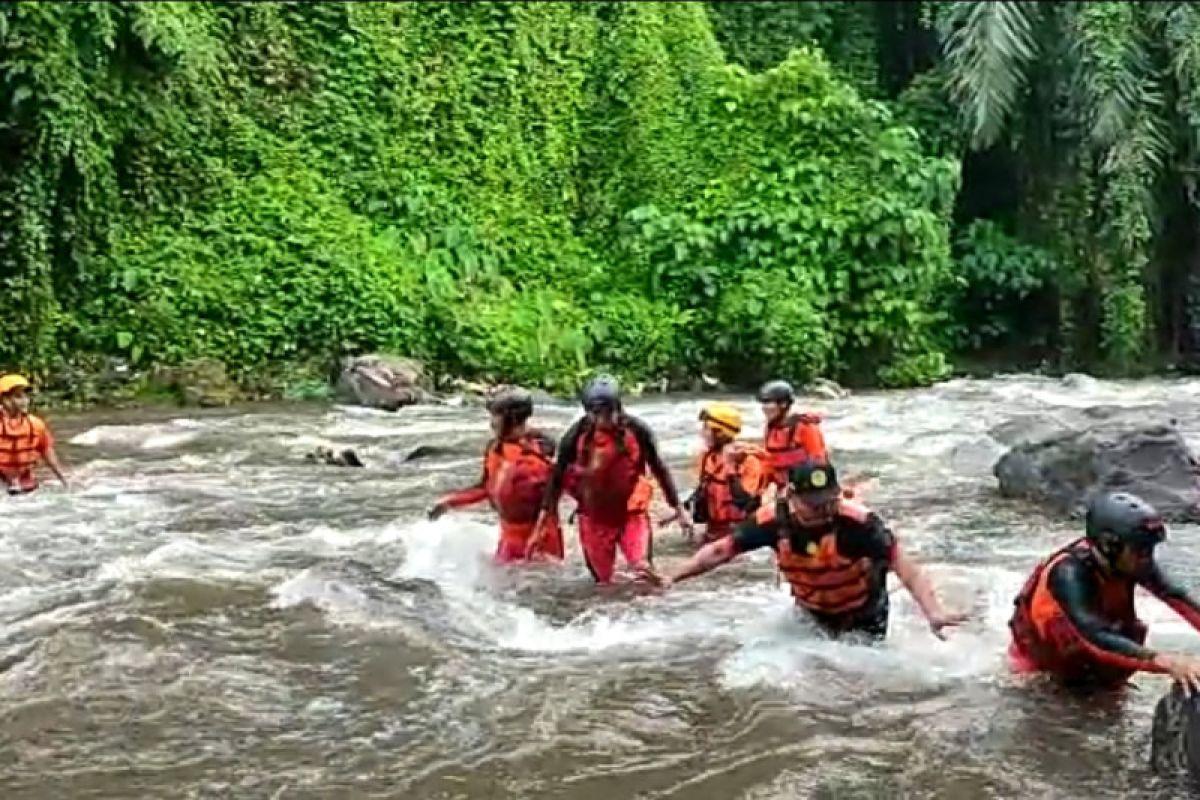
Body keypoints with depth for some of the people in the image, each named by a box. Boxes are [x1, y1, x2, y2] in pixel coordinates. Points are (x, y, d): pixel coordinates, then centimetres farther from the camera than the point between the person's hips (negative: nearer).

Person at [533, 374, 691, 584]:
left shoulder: (637, 430, -13)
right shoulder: (576, 435, -13)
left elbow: (658, 468, 0)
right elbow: (558, 475, -2)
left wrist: (678, 507, 4)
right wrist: (547, 511, -2)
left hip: (632, 514, -1)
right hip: (594, 518, 1)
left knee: (643, 571, -15)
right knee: (603, 580, 10)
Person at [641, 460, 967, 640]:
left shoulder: (858, 521, -35)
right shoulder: (774, 520, -25)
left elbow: (902, 564, -39)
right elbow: (721, 550, -17)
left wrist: (933, 612, -53)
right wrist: (673, 577, -25)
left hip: (862, 614, -3)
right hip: (810, 612, 3)